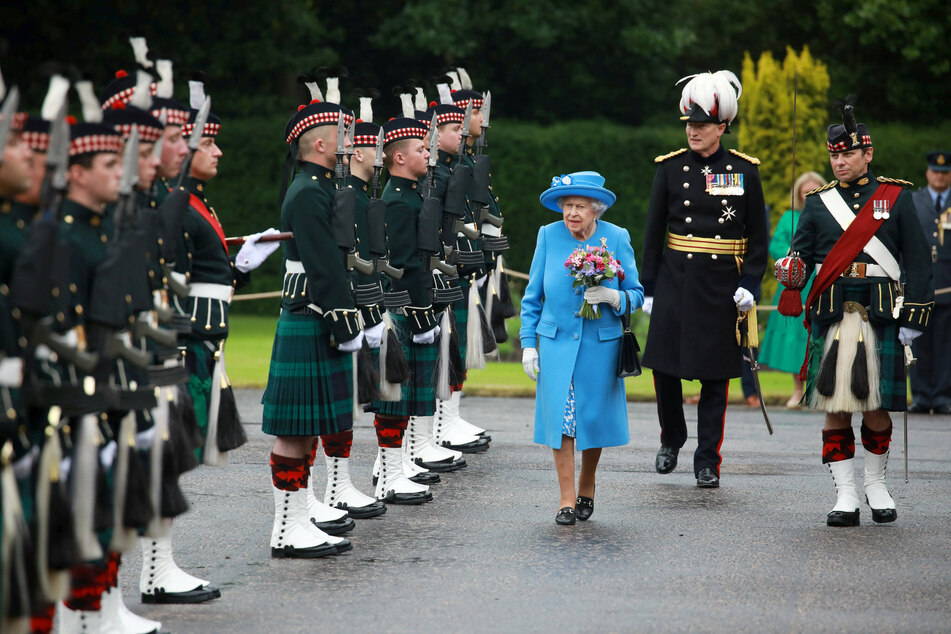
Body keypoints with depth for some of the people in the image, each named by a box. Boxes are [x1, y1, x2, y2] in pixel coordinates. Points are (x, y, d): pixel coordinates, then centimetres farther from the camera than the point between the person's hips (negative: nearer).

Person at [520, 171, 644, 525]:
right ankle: (567, 499, 0)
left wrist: (612, 297, -18)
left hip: (600, 345, 0)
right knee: (559, 418, -7)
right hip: (556, 342, 0)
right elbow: (533, 296, 8)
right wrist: (528, 344, 3)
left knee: (594, 418, 4)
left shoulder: (617, 238, -1)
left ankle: (586, 490, 26)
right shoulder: (549, 236, 1)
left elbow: (636, 294, 4)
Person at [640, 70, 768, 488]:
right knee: (665, 366, 2)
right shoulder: (670, 168, 3)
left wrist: (750, 284, -5)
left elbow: (758, 235, 5)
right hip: (675, 279, 1)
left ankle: (707, 461, 8)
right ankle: (672, 440, 26)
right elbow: (653, 231, 5)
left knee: (716, 375, 1)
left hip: (722, 283, -1)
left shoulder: (744, 170, 1)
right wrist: (648, 288, 2)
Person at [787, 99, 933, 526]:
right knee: (836, 408, -1)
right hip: (830, 316, 1)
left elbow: (916, 261, 5)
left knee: (877, 408, 1)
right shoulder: (818, 202, 11)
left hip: (881, 315, -1)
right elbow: (802, 253, 8)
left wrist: (913, 316, -2)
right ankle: (845, 495, 5)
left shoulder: (896, 198, 6)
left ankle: (876, 484, 22)